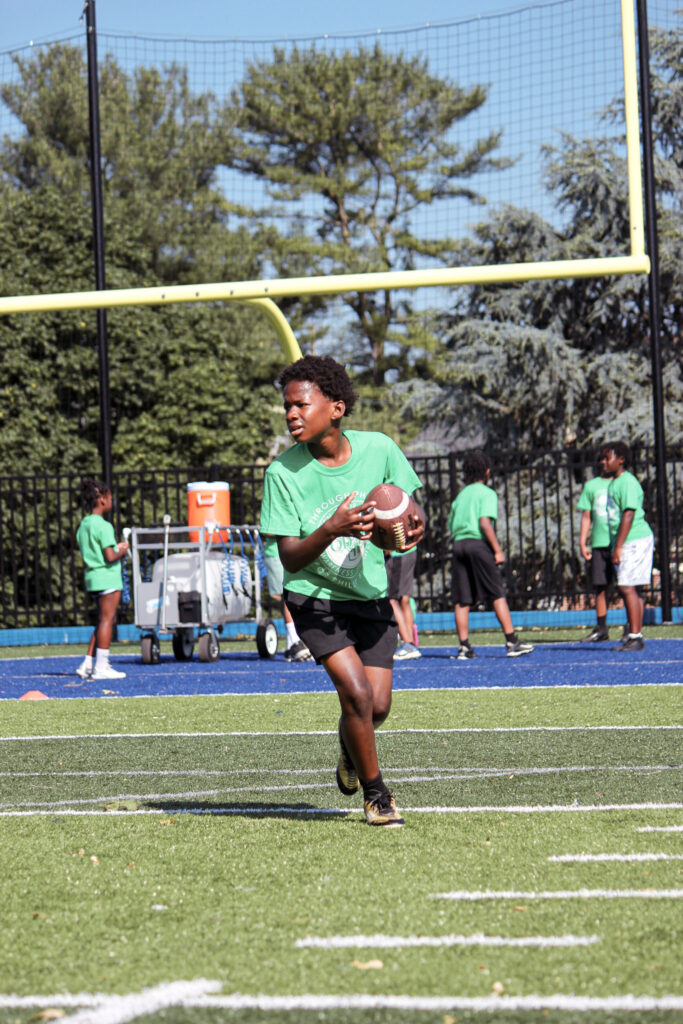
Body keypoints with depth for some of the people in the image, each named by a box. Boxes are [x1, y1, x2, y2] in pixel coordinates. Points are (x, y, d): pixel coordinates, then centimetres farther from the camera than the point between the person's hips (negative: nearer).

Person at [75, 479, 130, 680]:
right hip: (107, 578, -9)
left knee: (105, 620, 16)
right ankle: (101, 666, -2)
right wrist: (122, 551, 0)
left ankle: (88, 664, 15)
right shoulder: (103, 526, -15)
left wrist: (116, 547, 17)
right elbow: (110, 557, -20)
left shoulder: (83, 525, 12)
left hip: (92, 577, 9)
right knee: (107, 620, -3)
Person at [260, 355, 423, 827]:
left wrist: (412, 530, -20)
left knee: (378, 706, -3)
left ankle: (351, 751, 34)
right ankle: (375, 794, 3)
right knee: (357, 692, -18)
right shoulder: (283, 472, -15)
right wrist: (332, 530, -34)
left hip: (371, 595, 3)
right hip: (314, 596, -2)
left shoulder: (379, 449, -10)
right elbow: (290, 559, -16)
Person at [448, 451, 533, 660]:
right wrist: (498, 550, -11)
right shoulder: (487, 493, 0)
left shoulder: (460, 495, 19)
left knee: (462, 600, 3)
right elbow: (485, 523, -12)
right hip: (478, 542, -6)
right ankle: (512, 642, -5)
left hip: (458, 543, 6)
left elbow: (451, 527, 13)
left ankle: (464, 646, 0)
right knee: (498, 594, -2)